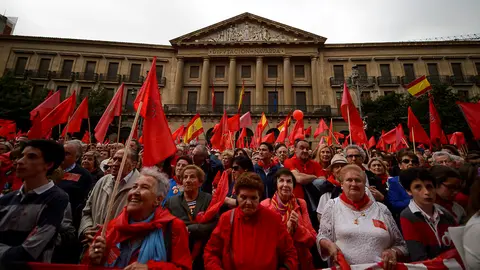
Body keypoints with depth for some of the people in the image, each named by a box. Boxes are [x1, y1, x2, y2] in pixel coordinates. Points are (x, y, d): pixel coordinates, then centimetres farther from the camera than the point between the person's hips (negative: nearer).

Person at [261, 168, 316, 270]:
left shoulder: (301, 204, -5)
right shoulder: (265, 205, -14)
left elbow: (312, 239, -4)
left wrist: (297, 227, -21)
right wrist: (287, 229, -22)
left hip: (301, 261, 3)